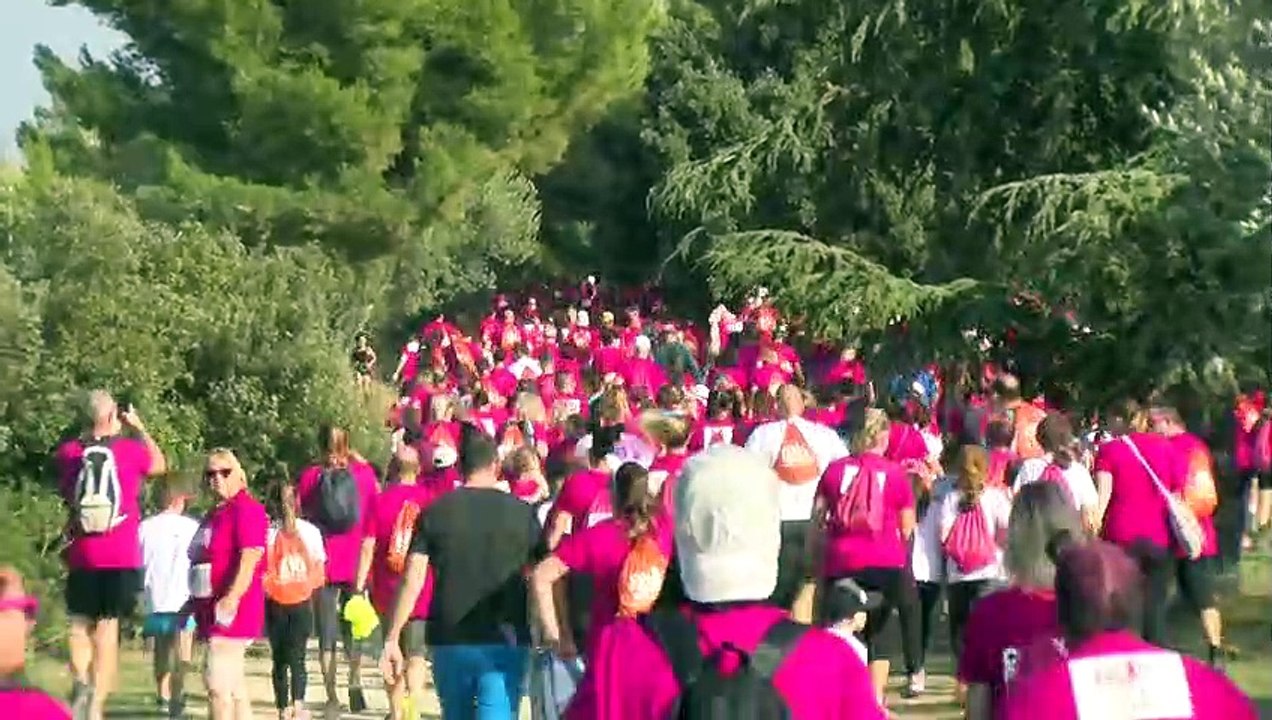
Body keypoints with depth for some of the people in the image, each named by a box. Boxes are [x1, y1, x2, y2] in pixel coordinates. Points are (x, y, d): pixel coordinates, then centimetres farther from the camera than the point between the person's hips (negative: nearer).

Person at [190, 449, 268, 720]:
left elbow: (251, 557, -21)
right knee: (234, 685, 11)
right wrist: (195, 603, 21)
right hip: (212, 611, 10)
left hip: (231, 612, -10)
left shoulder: (246, 509, -10)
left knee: (217, 682, -15)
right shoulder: (214, 515, 19)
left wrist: (232, 598, -29)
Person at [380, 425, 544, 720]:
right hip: (505, 641, -2)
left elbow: (411, 582, -3)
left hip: (450, 642, 2)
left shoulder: (435, 513, 2)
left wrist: (392, 639, 1)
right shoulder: (521, 513, 0)